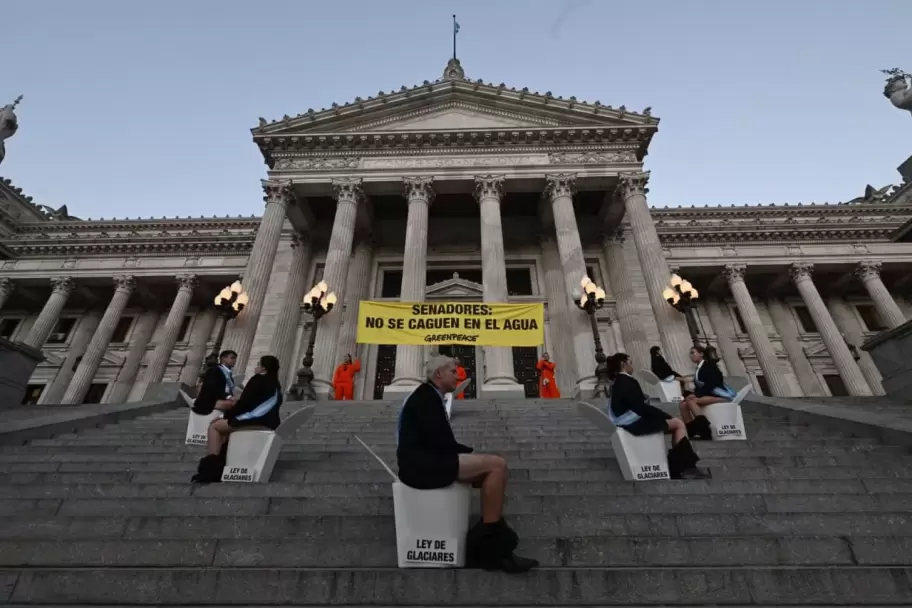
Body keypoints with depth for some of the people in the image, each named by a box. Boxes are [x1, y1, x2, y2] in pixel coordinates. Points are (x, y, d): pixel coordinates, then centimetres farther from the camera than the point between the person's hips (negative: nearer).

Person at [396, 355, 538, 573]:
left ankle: (488, 546, 5)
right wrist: (472, 452, -4)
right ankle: (490, 541, -5)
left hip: (426, 462, 10)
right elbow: (441, 441, -19)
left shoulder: (428, 396, 18)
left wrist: (469, 454, 2)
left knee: (491, 472, 7)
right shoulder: (426, 396, -12)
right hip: (421, 465, -10)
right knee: (497, 465, -16)